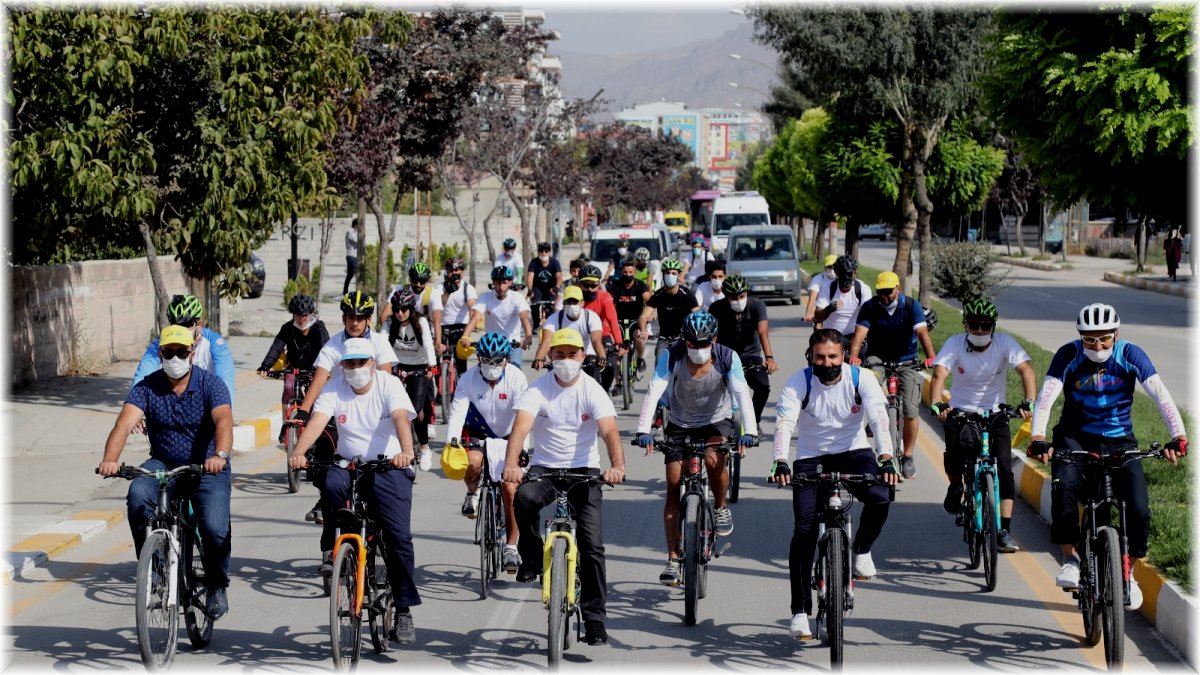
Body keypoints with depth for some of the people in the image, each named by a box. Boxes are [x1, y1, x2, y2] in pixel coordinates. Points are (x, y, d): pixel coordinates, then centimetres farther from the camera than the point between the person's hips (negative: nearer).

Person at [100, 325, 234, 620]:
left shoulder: (210, 384, -10)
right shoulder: (147, 387, -5)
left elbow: (223, 420, -28)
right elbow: (125, 422, -20)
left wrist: (220, 455, -49)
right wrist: (110, 459, -40)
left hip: (206, 468, -2)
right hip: (163, 465, 2)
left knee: (215, 529, -23)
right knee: (138, 494, -32)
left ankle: (217, 587, 8)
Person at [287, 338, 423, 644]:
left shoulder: (389, 384, -7)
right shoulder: (335, 389, -2)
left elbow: (401, 419, -25)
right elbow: (316, 421, -17)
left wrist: (406, 452, -45)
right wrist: (298, 452, -37)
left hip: (389, 468, -2)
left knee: (399, 536, -13)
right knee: (331, 484, -34)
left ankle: (403, 611, -2)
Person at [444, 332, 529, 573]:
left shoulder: (516, 378, -23)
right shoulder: (469, 379, -20)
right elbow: (457, 412, -28)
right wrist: (451, 441, -44)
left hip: (506, 436, 0)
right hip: (477, 432, 0)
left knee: (510, 489, -11)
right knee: (472, 462, -32)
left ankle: (511, 546, 2)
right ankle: (472, 493, 4)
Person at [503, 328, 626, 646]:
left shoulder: (592, 390, -8)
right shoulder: (538, 389, -7)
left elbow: (609, 431, -22)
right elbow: (521, 426, -23)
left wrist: (617, 466, -41)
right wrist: (512, 463, -42)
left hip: (584, 470, 0)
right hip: (544, 468, 0)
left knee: (592, 546, -9)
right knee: (525, 497, -35)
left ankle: (594, 618, 1)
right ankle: (532, 557, -9)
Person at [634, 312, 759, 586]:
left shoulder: (727, 358, -22)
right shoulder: (671, 357, -22)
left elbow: (743, 395, -31)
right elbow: (654, 393, -31)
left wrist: (749, 432, -45)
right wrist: (643, 431, -44)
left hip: (717, 422, -1)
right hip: (680, 424, 1)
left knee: (714, 460, -32)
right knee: (674, 488, -4)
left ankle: (721, 508, -1)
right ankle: (673, 559, 3)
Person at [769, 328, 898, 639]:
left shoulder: (861, 379, -15)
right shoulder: (798, 383, -16)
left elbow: (879, 419, -27)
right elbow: (784, 423, -27)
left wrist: (886, 460, -43)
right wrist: (780, 463, -45)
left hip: (853, 450, 0)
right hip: (811, 457, 0)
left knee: (880, 496, -29)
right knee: (805, 529, -12)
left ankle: (861, 550, 2)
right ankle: (800, 611, -4)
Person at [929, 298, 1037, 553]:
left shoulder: (1005, 343, -12)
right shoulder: (955, 344, -13)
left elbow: (1026, 370, -24)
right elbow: (939, 375, -25)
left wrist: (1029, 403, -41)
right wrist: (937, 404, -44)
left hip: (995, 414, 1)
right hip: (960, 412, 0)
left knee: (1004, 470, -13)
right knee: (955, 453, -25)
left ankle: (1004, 531, -10)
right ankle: (956, 486, 11)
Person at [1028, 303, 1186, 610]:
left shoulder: (1130, 355, -12)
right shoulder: (1069, 355, -14)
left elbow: (1160, 395, -21)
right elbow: (1046, 396, -23)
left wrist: (1178, 437, -36)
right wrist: (1038, 439, -40)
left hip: (1119, 441, 1)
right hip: (1075, 437, -1)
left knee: (1138, 509, -14)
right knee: (1065, 484, -32)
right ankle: (1070, 556, -17)